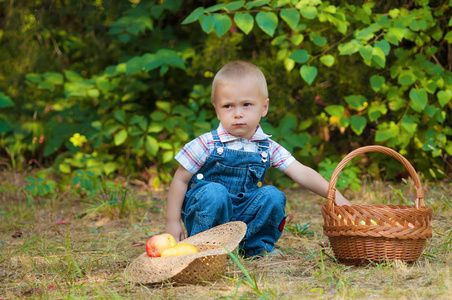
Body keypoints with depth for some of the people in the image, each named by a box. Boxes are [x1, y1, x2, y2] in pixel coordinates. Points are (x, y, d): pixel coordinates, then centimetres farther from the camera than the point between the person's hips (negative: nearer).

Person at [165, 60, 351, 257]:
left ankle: (258, 246, -2)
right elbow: (180, 180, -4)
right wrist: (172, 223, -7)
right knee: (215, 192, -32)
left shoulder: (267, 149, -1)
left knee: (272, 195, -17)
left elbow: (301, 174, -6)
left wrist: (335, 196, -18)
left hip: (243, 218, 4)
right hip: (206, 218, -3)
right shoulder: (207, 145, -10)